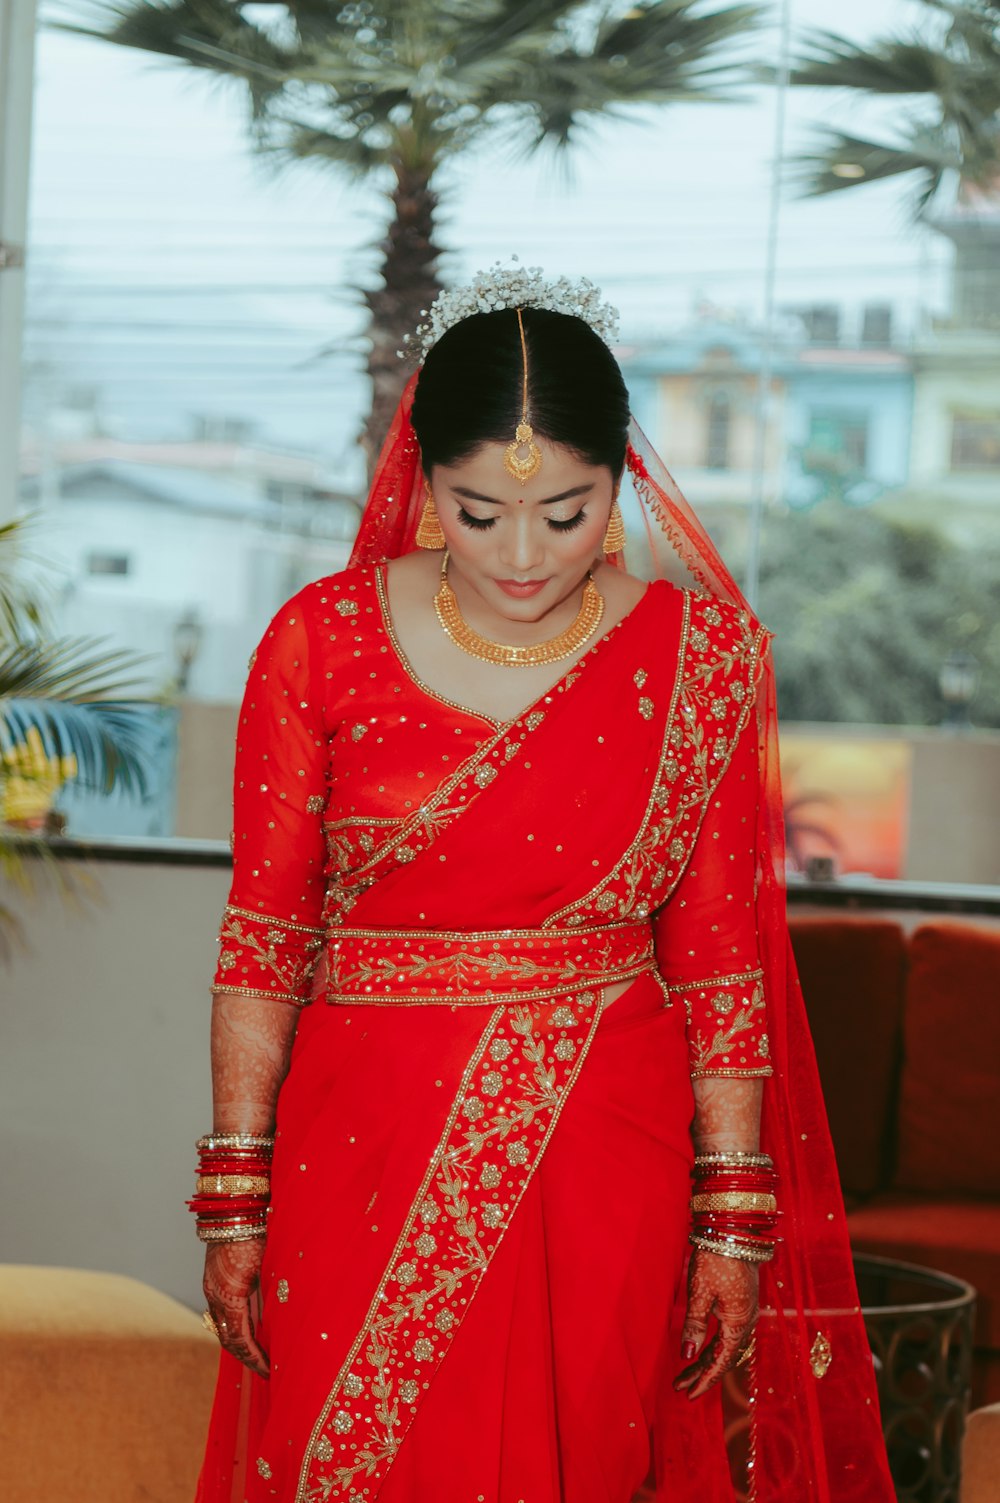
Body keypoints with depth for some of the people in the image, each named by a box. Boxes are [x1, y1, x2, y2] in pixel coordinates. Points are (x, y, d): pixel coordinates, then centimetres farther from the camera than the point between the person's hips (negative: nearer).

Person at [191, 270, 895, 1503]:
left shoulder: (703, 654, -4)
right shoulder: (323, 641, -5)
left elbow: (720, 952, -1)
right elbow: (263, 938, 0)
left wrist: (735, 1215, -1)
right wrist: (236, 1197, 0)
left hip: (604, 1161, 0)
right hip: (362, 1154, 0)